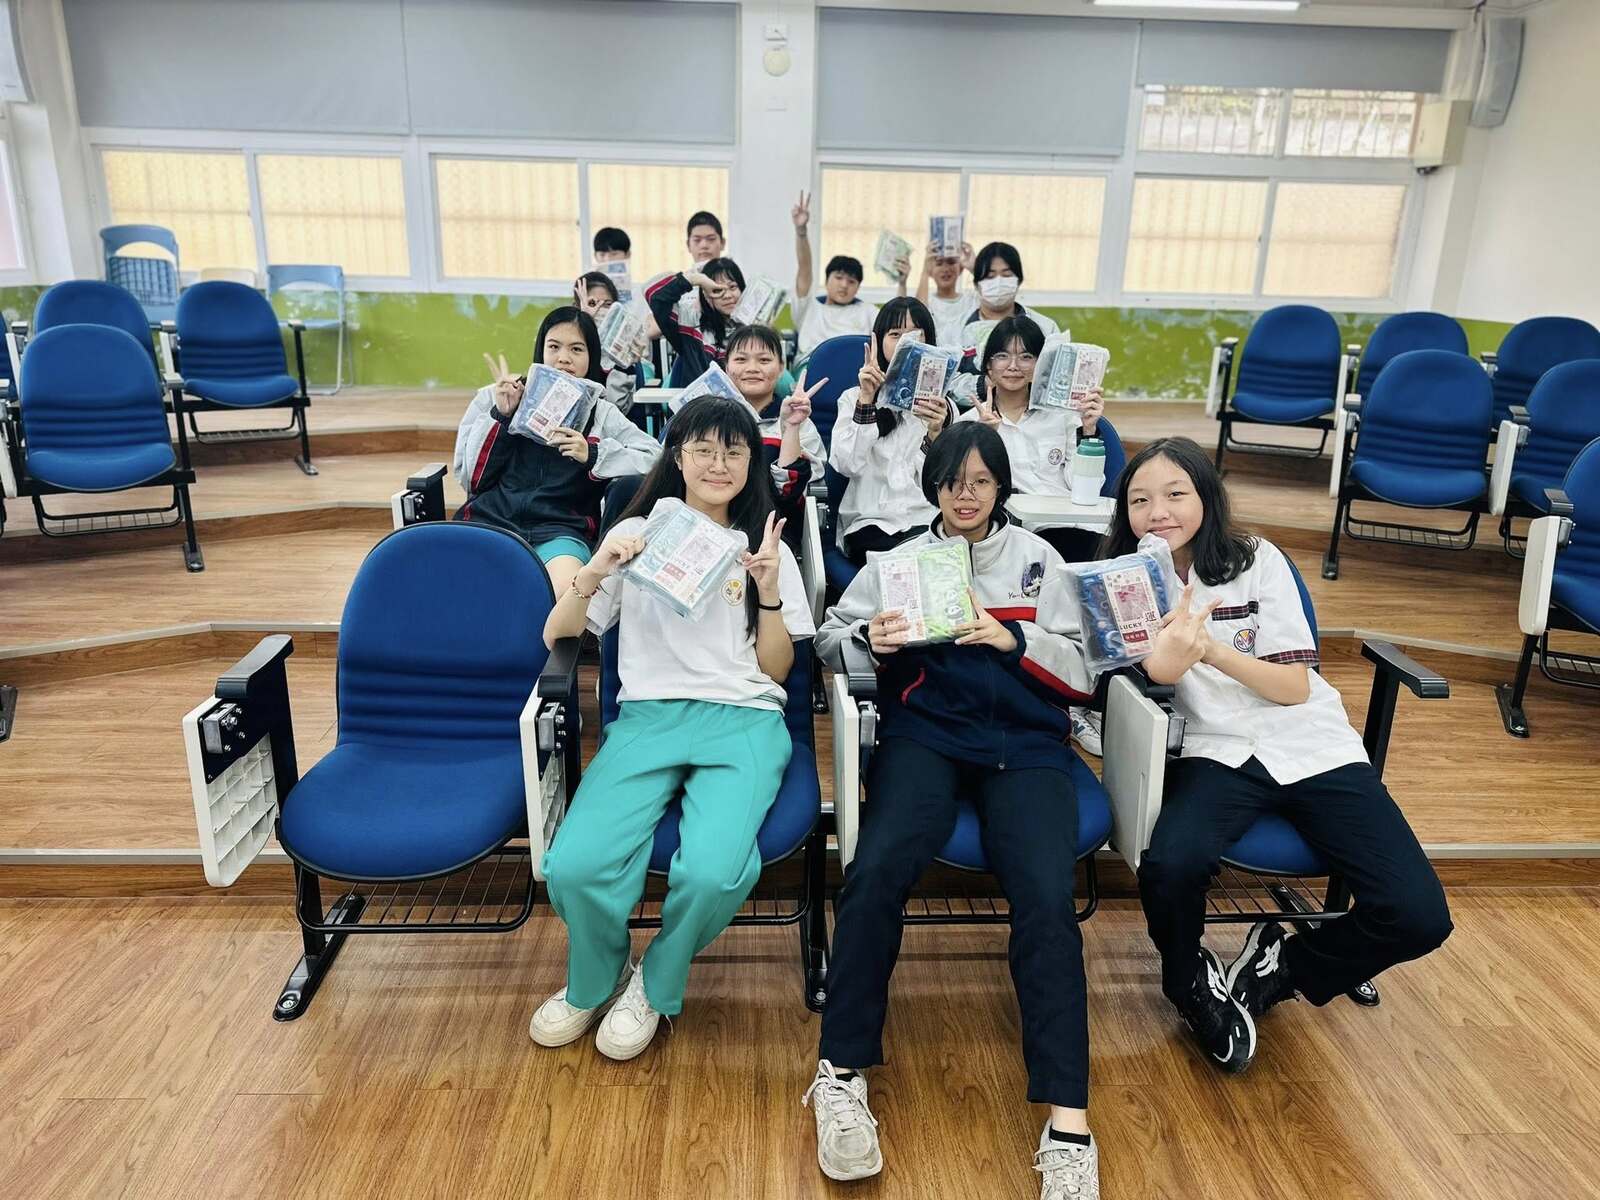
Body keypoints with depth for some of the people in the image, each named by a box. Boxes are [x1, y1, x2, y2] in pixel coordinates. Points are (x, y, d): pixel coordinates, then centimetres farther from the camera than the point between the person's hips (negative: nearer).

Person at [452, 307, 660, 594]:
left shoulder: (600, 413, 15)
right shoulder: (494, 398, 17)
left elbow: (656, 458, 3)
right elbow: (468, 477, 12)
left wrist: (592, 455, -9)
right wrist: (500, 416, 1)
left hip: (561, 530, 0)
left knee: (566, 592, -35)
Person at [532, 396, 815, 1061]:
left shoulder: (765, 547, 14)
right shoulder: (638, 533, 14)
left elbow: (775, 669, 10)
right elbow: (556, 635, 10)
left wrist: (769, 590, -4)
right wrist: (596, 571, -8)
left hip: (744, 721, 0)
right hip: (647, 716, 1)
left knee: (712, 874, -30)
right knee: (574, 867, -26)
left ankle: (654, 984, 5)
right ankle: (595, 978, 10)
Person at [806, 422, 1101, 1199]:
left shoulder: (1037, 558, 15)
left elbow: (1083, 675, 9)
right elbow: (829, 638, 13)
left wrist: (1012, 639, -9)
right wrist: (871, 641, -10)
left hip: (1024, 744, 0)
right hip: (925, 737, 0)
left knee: (1046, 900, -26)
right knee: (876, 872, -29)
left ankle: (1067, 1122, -21)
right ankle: (841, 1075, -17)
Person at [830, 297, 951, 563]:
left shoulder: (942, 405, 16)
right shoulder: (853, 397, 14)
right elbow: (847, 466, -5)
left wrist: (935, 434, -16)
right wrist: (866, 399, -11)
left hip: (927, 521, 2)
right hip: (870, 523, -2)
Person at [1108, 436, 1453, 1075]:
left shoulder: (1257, 561, 2)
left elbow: (1295, 686, -4)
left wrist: (1211, 648, -21)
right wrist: (1161, 662, -31)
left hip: (1311, 746, 1)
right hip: (1216, 752, 0)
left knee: (1419, 917, -16)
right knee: (1170, 866, -33)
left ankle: (1283, 967, 13)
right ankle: (1189, 980, 2)